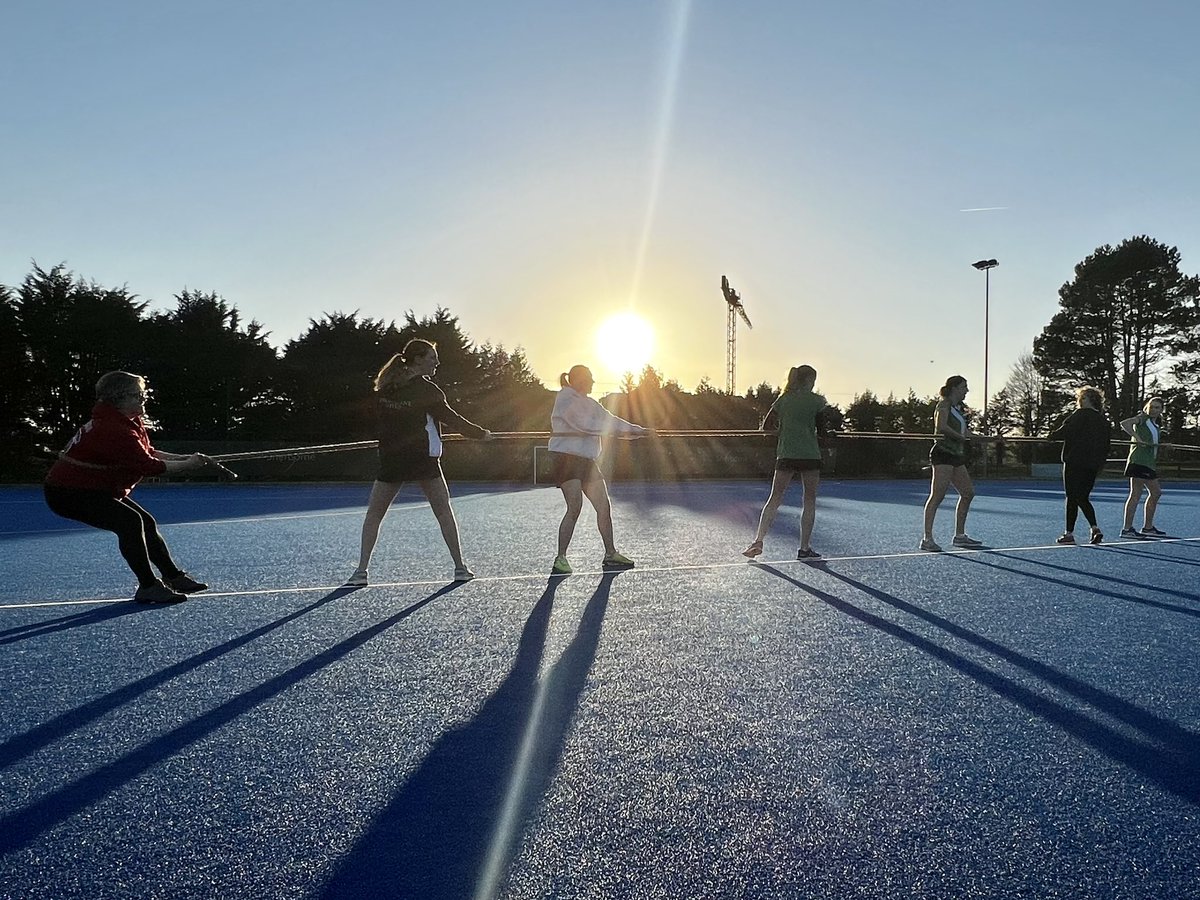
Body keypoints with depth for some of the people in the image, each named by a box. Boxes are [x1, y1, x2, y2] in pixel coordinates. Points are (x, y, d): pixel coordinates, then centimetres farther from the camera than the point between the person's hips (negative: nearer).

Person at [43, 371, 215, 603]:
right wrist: (187, 465, -18)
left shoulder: (132, 422, 4)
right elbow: (149, 466, -28)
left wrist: (186, 458, 0)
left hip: (98, 489, 11)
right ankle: (148, 587, -19)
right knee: (130, 521, -26)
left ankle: (173, 577, 21)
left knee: (147, 523, 10)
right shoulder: (114, 430, -29)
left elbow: (148, 453, 10)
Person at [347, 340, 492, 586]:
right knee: (443, 511, 9)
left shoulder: (385, 387, 4)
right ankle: (460, 567, 11)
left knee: (373, 514, 12)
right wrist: (481, 434, 2)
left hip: (390, 460, 3)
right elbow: (452, 419, -8)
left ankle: (362, 570, 4)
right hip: (423, 459, -3)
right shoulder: (426, 389, -9)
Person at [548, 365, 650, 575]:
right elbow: (586, 423, -21)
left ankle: (610, 554, 19)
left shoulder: (589, 403, 17)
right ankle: (560, 559, -9)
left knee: (604, 506, 7)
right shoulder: (566, 399, -10)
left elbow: (608, 420, 17)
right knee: (575, 507, -18)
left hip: (587, 460, 9)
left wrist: (637, 430, 5)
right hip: (566, 457, -9)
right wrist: (622, 427, -16)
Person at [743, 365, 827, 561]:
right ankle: (804, 548, 8)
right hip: (810, 455, -2)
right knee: (810, 501, 7)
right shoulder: (817, 400, 0)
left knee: (775, 498, 6)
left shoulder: (783, 399, 8)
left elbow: (764, 426, 9)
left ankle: (758, 540, -6)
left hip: (785, 455, 3)